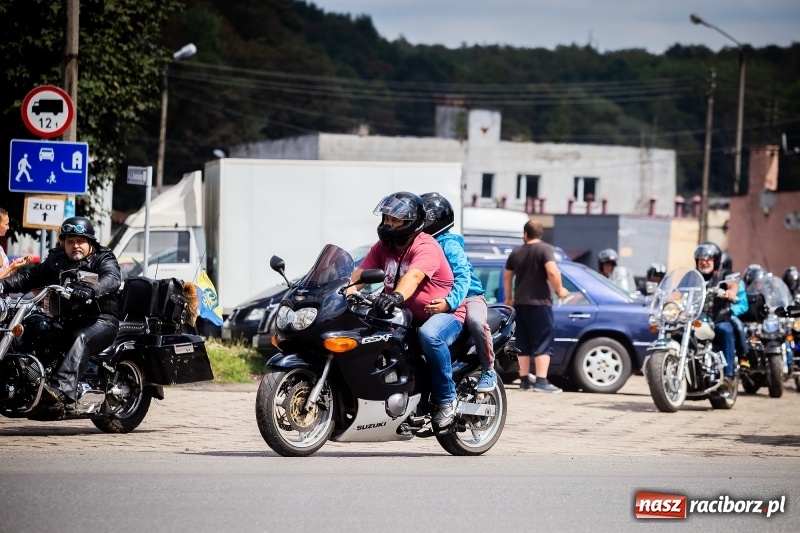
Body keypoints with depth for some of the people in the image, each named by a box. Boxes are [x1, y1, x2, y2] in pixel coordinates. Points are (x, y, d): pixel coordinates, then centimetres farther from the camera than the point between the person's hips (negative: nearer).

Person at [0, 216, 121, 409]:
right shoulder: (55, 261, 17)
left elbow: (111, 279, -20)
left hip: (101, 320, -6)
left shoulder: (103, 260, 1)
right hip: (66, 321, 6)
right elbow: (30, 276, 12)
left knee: (81, 340, -36)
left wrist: (91, 290, -42)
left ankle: (62, 390, -54)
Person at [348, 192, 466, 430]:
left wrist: (396, 296, -59)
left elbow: (414, 276, -38)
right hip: (407, 317, 7)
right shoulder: (382, 247, 6)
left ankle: (446, 399, -24)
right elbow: (360, 274, -6)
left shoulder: (426, 247, -18)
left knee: (430, 335, -39)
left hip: (445, 313, -7)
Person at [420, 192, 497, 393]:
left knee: (475, 321, -38)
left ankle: (488, 370, -21)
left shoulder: (449, 245, -15)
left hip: (467, 294, -7)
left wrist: (449, 302, -46)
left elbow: (463, 277, -28)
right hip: (439, 298, 7)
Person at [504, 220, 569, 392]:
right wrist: (559, 290, -7)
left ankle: (524, 381, 9)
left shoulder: (516, 252, 9)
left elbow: (507, 276, 17)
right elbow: (552, 271, -22)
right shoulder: (544, 249, -8)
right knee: (543, 343, -6)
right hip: (539, 302, -6)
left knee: (523, 344, 11)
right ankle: (541, 381, -15)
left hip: (520, 304, 6)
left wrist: (509, 297, 30)